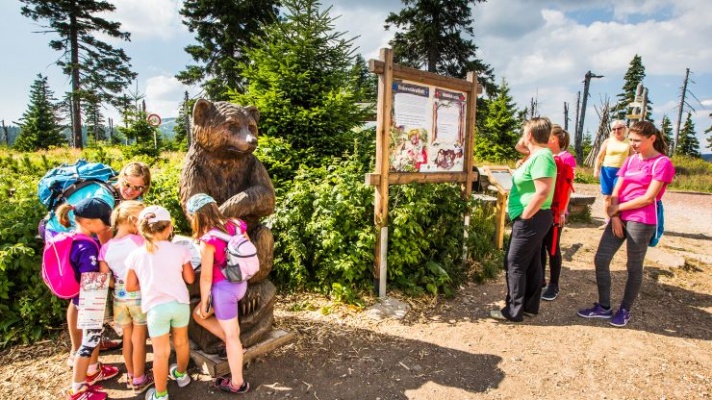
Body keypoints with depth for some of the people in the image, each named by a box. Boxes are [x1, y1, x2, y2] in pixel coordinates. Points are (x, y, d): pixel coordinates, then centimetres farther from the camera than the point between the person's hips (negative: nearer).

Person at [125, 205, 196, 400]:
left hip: (156, 307, -1)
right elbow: (190, 279, 2)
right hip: (180, 303, 1)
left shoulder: (135, 255, -1)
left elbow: (130, 286, 3)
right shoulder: (179, 250, -3)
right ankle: (181, 374, 48)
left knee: (161, 352, 11)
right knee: (181, 342, 24)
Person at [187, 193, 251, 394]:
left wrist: (204, 301, -2)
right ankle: (233, 343, 25)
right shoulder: (236, 225, -3)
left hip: (223, 289, -7)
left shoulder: (208, 240, -23)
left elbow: (206, 277, -16)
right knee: (199, 314, 25)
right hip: (240, 284, 8)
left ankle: (237, 383, 25)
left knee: (231, 335, 8)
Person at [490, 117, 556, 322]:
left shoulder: (541, 157, -20)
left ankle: (513, 311, 6)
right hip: (533, 219, 10)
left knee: (515, 264, -3)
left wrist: (524, 216, -21)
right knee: (531, 264, 16)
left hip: (531, 220, -10)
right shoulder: (538, 155, 13)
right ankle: (530, 306, 26)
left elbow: (543, 192, -27)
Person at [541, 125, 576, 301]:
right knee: (539, 246, 12)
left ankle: (553, 286, 16)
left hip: (555, 211, -6)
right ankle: (540, 280, 26)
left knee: (552, 247, 3)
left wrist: (562, 211, -12)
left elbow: (568, 187, -9)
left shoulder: (568, 158, -8)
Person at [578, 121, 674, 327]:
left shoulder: (662, 163, -6)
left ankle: (625, 310, 21)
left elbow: (649, 198, -13)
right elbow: (616, 192, 8)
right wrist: (614, 216, -5)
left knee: (633, 267, 6)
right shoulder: (630, 160, 13)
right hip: (620, 218, 7)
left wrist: (617, 208, -6)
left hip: (641, 221, -6)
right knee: (601, 260, 4)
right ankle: (604, 307, 17)